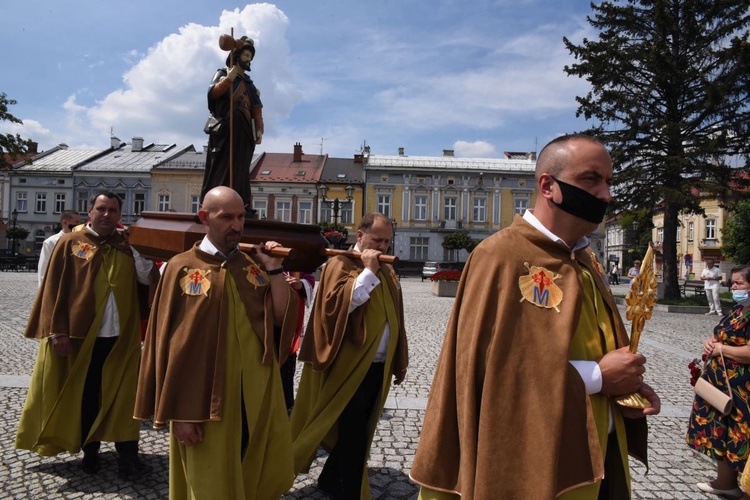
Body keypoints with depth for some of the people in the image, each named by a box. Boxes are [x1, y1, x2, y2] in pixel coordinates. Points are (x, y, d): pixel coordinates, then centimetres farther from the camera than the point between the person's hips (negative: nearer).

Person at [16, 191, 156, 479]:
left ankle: (128, 456, 9)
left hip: (121, 337, 1)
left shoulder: (127, 247, 7)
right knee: (86, 396, 12)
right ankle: (90, 452, 29)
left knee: (123, 396, 3)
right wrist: (58, 331, -8)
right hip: (81, 336, -1)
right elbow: (55, 289, -2)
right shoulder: (70, 244, 1)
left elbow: (149, 277, -3)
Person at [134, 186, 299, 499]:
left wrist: (274, 269, -9)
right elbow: (169, 345, -6)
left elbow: (282, 318, -2)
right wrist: (179, 412, -8)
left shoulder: (254, 265, 5)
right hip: (205, 400, -4)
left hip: (257, 395, 4)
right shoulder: (181, 268, -6)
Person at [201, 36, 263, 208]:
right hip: (224, 130, -5)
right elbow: (212, 93, -11)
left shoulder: (249, 83, 23)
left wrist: (259, 129, 0)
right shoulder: (223, 73, 8)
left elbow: (256, 109, 14)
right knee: (220, 169, -11)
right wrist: (229, 79, -23)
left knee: (240, 171, 1)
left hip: (244, 132, 5)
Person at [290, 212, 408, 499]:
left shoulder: (387, 272, 13)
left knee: (355, 432, 17)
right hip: (350, 366, -7)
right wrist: (367, 272, -22)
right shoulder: (341, 264, -8)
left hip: (378, 367, 7)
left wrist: (400, 360, 16)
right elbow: (336, 304, -24)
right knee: (354, 436, -1)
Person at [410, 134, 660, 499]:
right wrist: (597, 376, -19)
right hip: (534, 462, -7)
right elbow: (491, 366, -25)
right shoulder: (501, 256, -20)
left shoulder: (586, 261, 7)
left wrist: (625, 385, -5)